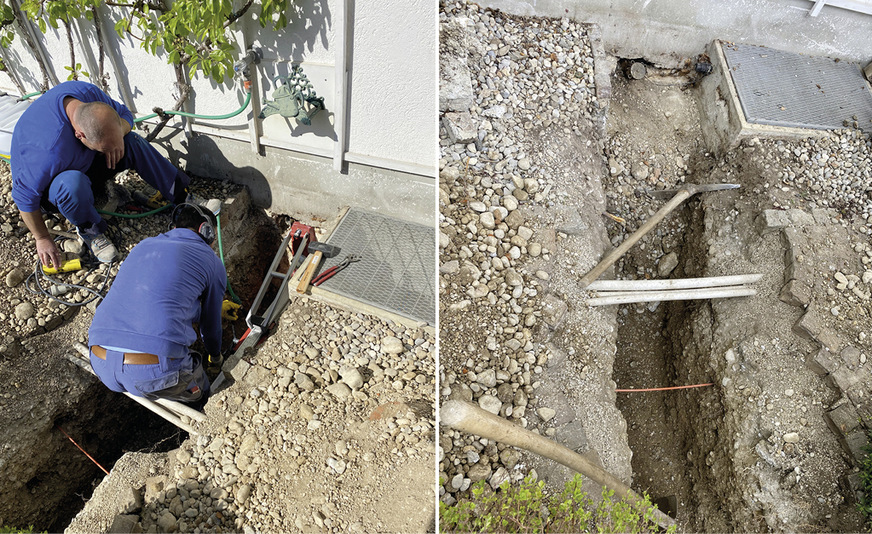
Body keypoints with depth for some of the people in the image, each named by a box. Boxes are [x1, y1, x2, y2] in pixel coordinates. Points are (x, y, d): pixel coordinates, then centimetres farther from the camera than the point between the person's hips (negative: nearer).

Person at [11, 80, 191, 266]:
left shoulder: (90, 93, -27)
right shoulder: (51, 151, -43)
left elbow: (125, 113, -9)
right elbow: (25, 196, -31)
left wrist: (119, 133, -31)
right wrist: (42, 239, -21)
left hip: (82, 160, 6)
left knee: (132, 142, -14)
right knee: (73, 183, -42)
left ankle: (181, 193, -6)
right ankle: (89, 229, -12)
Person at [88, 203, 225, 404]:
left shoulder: (143, 246, 23)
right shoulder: (211, 261, 8)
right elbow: (211, 322, 22)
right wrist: (215, 353, 45)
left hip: (101, 363, 5)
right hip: (154, 371, -5)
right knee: (199, 390, 24)